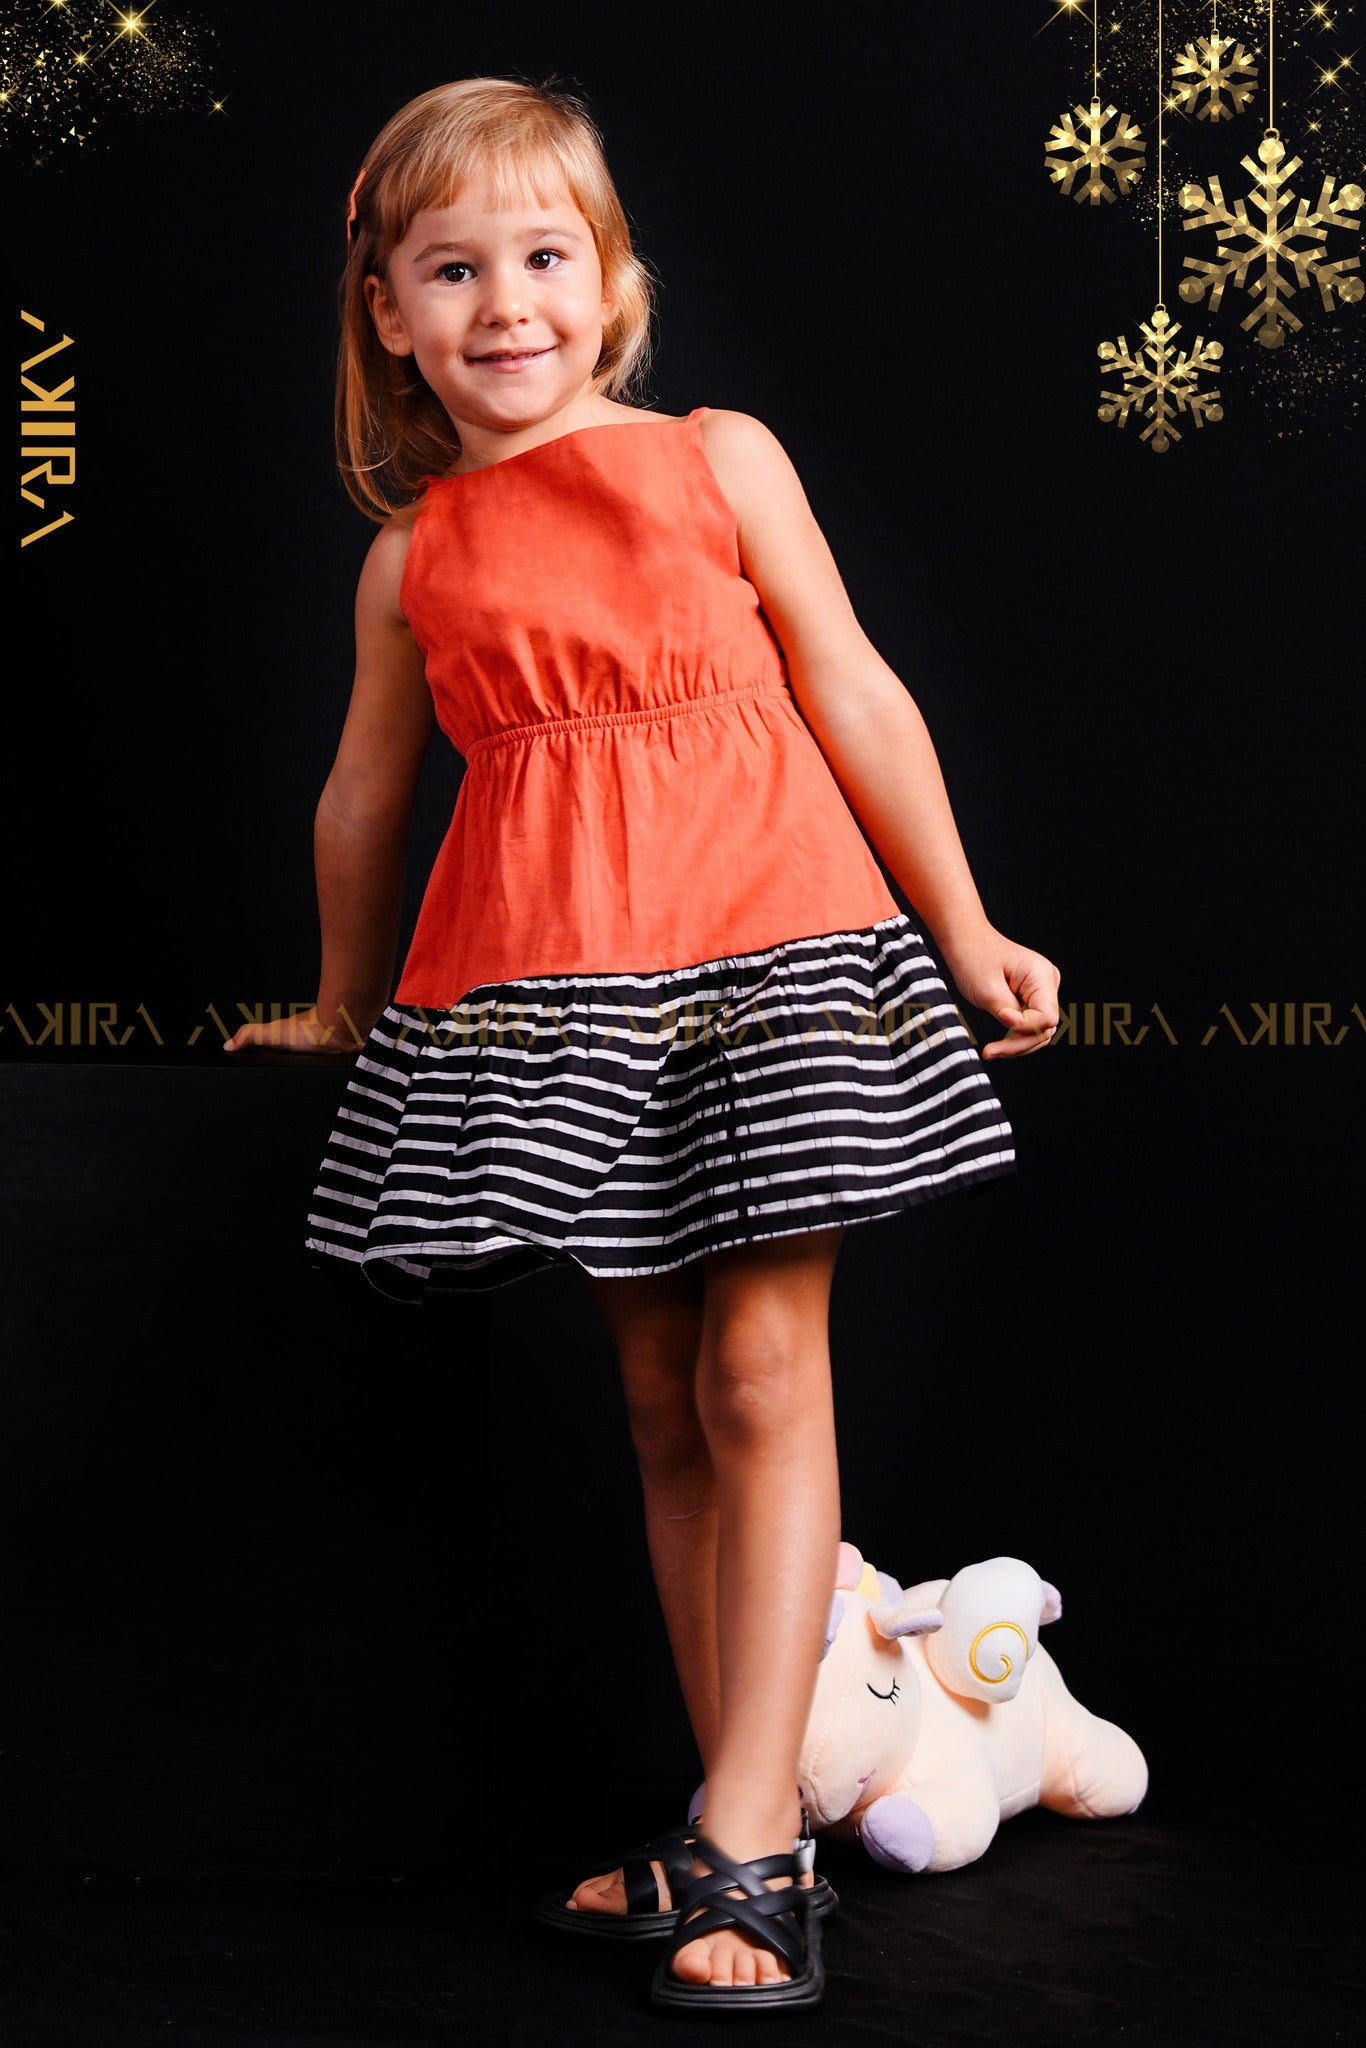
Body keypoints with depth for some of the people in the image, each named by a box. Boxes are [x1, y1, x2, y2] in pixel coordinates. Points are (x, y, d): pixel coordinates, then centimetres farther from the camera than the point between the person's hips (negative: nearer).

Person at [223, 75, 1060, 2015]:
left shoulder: (719, 456, 7)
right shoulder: (415, 555, 12)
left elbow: (854, 696, 7)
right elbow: (364, 798, 24)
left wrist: (966, 929, 5)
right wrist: (343, 1005, 33)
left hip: (769, 933, -2)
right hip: (551, 981, 3)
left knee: (762, 1366, -7)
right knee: (659, 1393, 7)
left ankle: (742, 1835, -5)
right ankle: (754, 1821, 15)